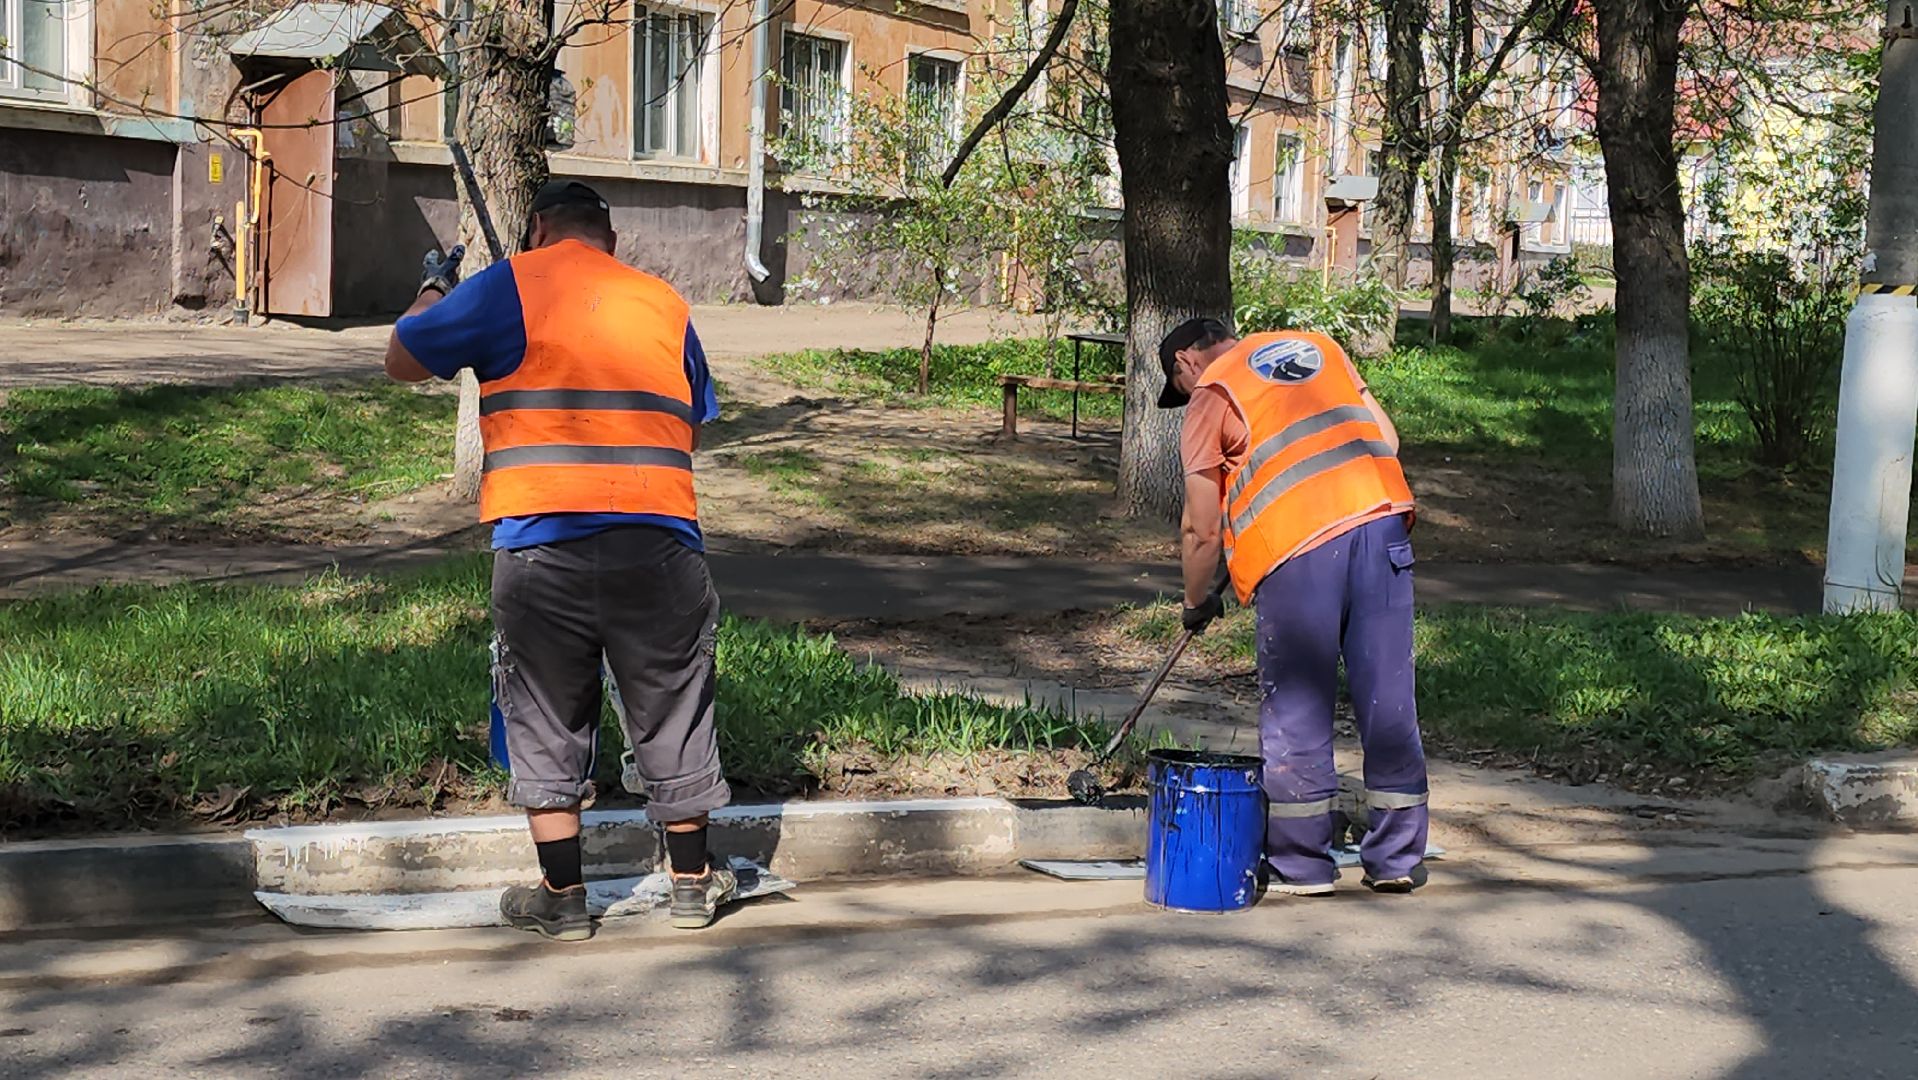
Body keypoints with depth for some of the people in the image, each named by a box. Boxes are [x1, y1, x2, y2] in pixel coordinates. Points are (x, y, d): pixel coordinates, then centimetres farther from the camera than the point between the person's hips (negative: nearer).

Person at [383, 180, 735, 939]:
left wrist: (434, 289, 29)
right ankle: (692, 884, 26)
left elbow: (403, 360, 11)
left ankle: (562, 896, 15)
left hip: (541, 540, -2)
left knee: (547, 719, 11)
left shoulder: (511, 286, 4)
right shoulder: (664, 303, 15)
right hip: (659, 538, 3)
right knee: (670, 711, 15)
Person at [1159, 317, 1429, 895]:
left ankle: (1300, 865, 12)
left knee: (1296, 710, 6)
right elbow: (1387, 438, 19)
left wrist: (1196, 602, 22)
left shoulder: (1212, 395, 9)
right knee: (1388, 700, 8)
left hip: (1295, 546, -5)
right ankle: (1398, 859, 14)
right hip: (1382, 521, 5)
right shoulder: (1317, 347, 24)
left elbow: (1203, 530, 8)